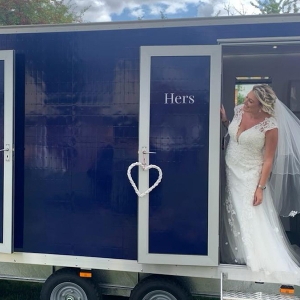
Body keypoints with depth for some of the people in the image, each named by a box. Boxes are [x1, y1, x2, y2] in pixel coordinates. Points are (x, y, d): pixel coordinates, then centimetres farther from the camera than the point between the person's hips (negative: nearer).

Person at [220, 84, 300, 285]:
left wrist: (261, 187, -17)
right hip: (231, 172, 7)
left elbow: (268, 160, -16)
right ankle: (237, 255, 35)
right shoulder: (239, 110, -4)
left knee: (254, 221, -1)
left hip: (250, 177, -6)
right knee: (233, 216, 17)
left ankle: (263, 260, 18)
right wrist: (224, 120, -2)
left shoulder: (270, 127, -21)